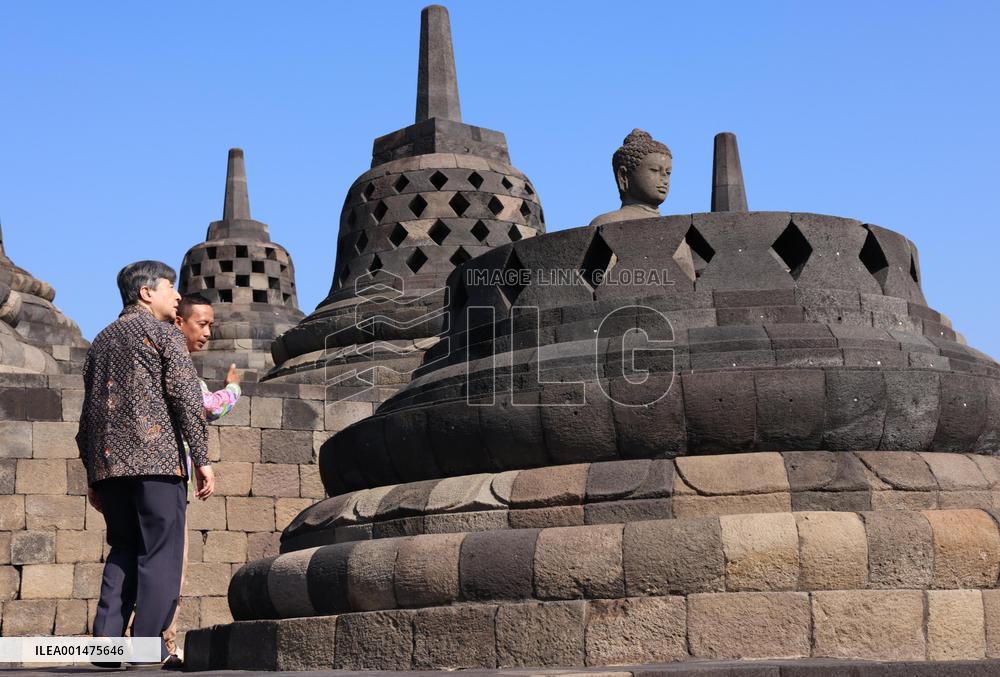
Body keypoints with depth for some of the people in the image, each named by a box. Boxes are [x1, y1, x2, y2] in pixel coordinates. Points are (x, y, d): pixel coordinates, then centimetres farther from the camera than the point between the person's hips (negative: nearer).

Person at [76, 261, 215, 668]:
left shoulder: (101, 341, 22)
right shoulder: (163, 333, 2)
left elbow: (89, 413, 21)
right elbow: (186, 397, -9)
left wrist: (92, 475, 22)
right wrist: (201, 458, -9)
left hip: (108, 464, 7)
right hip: (155, 460, -6)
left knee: (124, 550, 13)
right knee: (160, 552, -2)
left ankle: (106, 641, 2)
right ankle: (148, 645, -6)